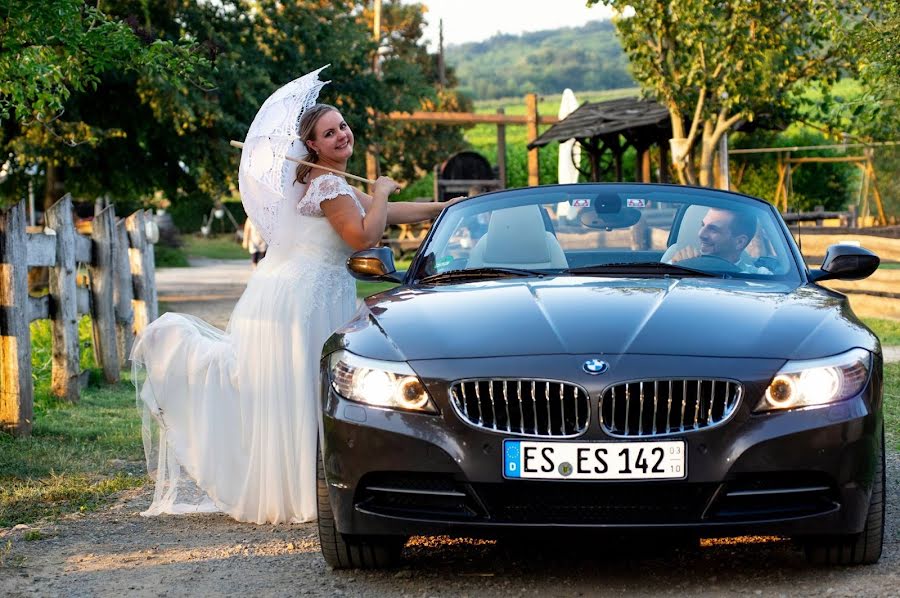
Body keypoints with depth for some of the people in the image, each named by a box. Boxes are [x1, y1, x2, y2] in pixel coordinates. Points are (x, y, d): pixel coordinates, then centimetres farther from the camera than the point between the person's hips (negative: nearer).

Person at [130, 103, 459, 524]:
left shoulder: (328, 184, 20)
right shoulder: (329, 185, -11)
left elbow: (384, 212, 27)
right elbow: (364, 236, -17)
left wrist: (443, 207, 29)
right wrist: (380, 192, -2)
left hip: (283, 289, 10)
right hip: (301, 296, -10)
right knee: (293, 395, -7)